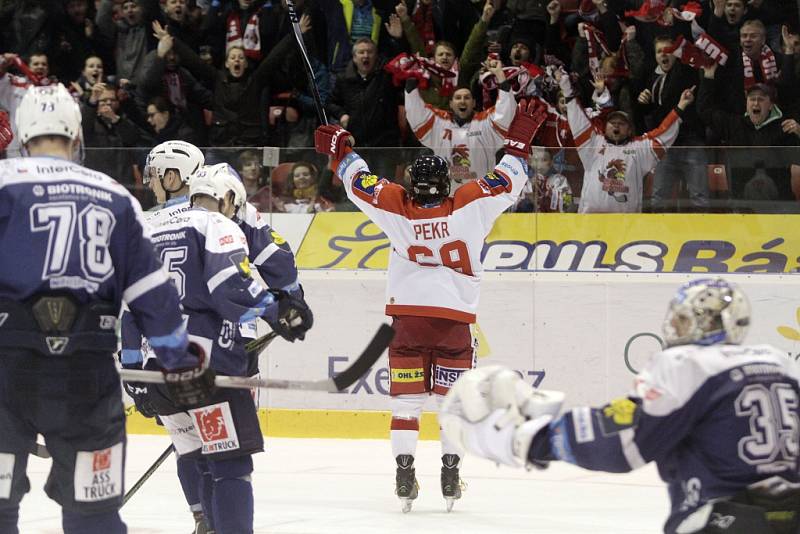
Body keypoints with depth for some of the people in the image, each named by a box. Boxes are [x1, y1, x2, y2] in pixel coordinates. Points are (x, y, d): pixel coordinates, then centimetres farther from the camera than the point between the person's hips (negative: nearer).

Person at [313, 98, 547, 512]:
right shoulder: (469, 205, -8)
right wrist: (520, 137, 12)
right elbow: (508, 182, 0)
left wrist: (339, 148, 21)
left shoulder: (396, 208, -7)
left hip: (407, 317, 0)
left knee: (406, 398, 7)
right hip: (455, 319, 0)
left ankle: (404, 470, 0)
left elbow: (358, 181, 5)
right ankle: (451, 476, 7)